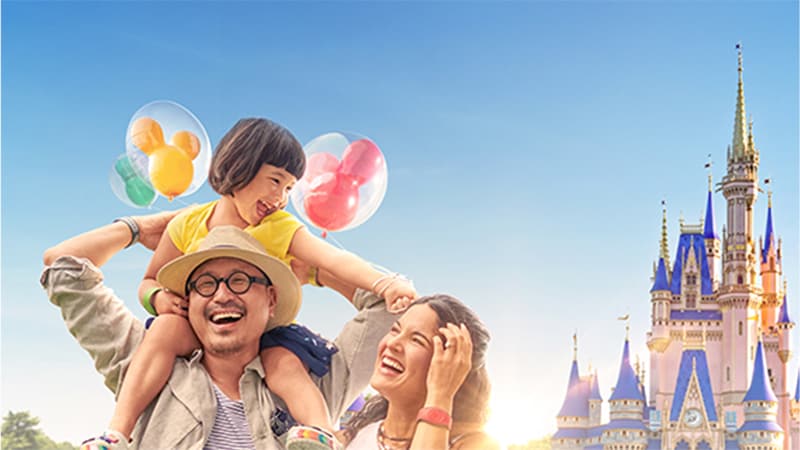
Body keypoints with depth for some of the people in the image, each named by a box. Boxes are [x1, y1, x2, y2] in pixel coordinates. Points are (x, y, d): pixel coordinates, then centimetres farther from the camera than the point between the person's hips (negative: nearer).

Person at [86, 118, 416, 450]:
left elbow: (335, 259, -23)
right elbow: (149, 282, 9)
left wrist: (384, 284, -42)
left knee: (284, 363, -32)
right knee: (166, 327, -29)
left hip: (261, 336, -1)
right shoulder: (188, 225, -1)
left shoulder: (282, 229, -6)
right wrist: (158, 297, -17)